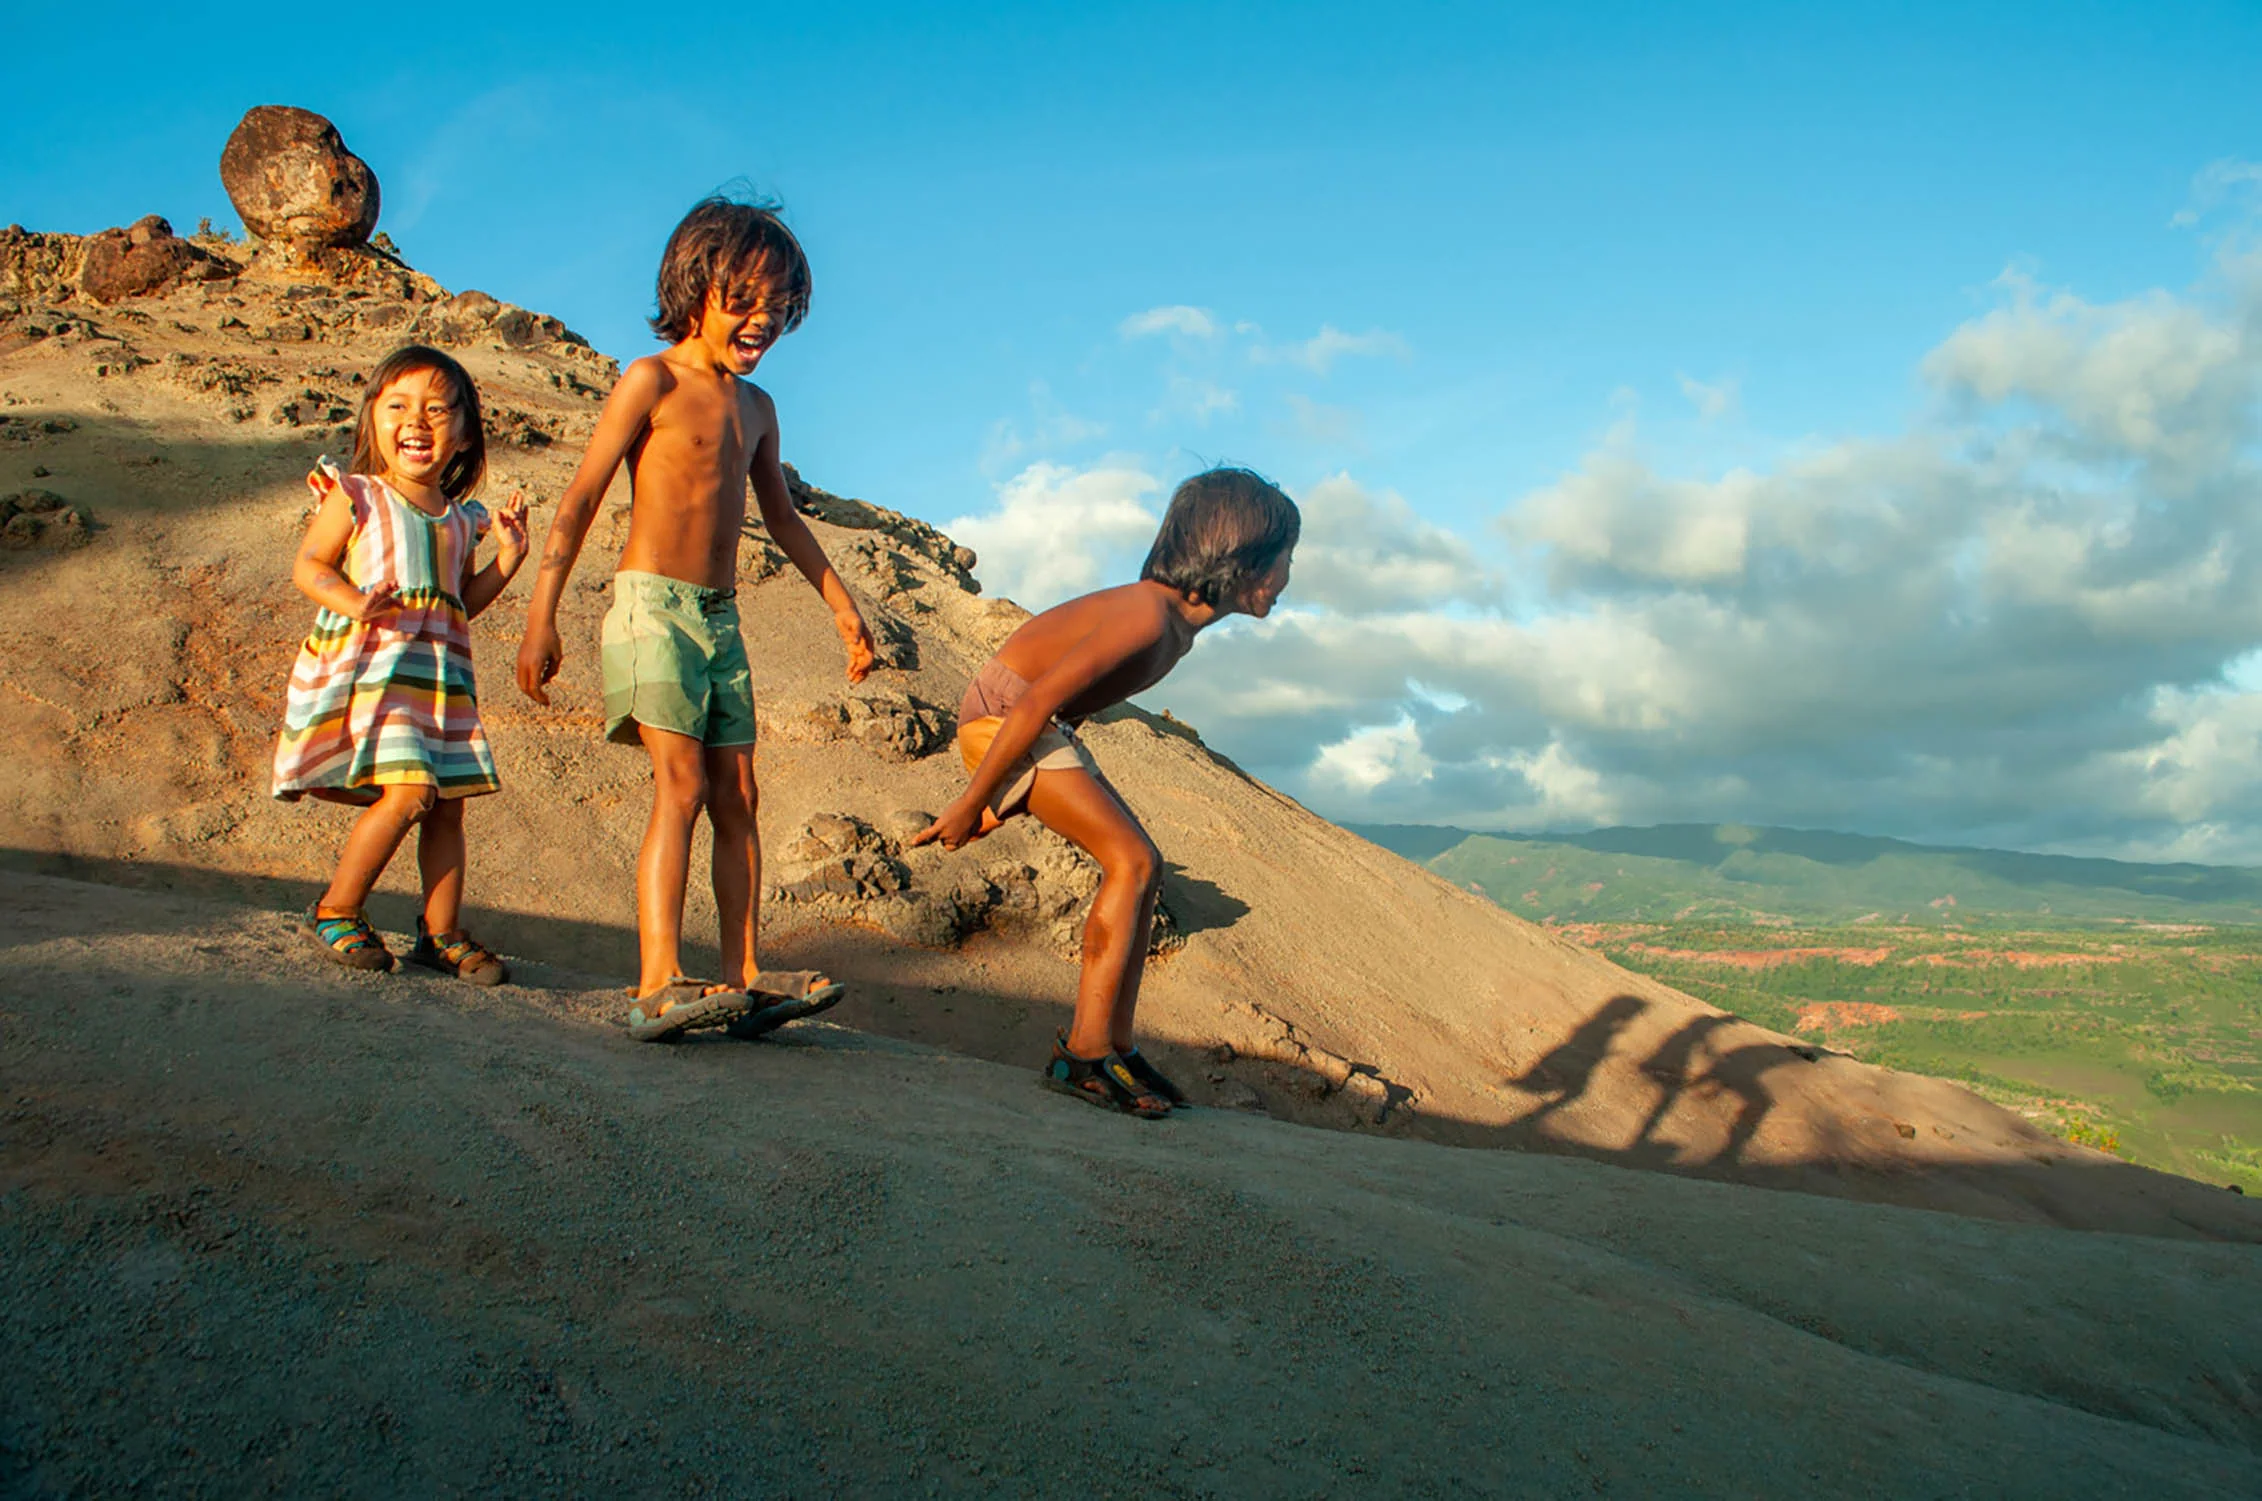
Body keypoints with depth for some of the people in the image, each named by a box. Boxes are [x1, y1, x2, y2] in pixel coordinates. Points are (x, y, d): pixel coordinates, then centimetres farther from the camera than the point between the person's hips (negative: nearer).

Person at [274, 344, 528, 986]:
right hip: (370, 661, -5)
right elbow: (308, 566, -2)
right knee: (408, 791, -17)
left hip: (443, 672, 6)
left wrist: (504, 564, 6)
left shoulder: (462, 518, 15)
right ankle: (336, 911, 3)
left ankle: (442, 932, 18)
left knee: (448, 805, 5)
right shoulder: (355, 498, 1)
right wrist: (353, 602, -21)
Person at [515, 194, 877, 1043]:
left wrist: (843, 608, 26)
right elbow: (580, 501, -7)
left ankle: (746, 982, 4)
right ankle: (659, 987, -20)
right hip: (653, 605, -7)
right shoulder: (653, 382, -4)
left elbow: (782, 519, 26)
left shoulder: (755, 408, 17)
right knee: (681, 787, -17)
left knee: (737, 800, 2)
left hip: (721, 620, 7)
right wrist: (542, 615, -14)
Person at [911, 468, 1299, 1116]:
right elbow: (1036, 701, -28)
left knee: (1143, 869, 7)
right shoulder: (1150, 614, -25)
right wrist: (971, 802, -22)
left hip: (1043, 725, 10)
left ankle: (1114, 1046, 10)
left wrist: (1003, 800, 21)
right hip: (1000, 715, -10)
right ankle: (1084, 1052, -14)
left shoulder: (1182, 621, 7)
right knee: (1130, 861, -16)